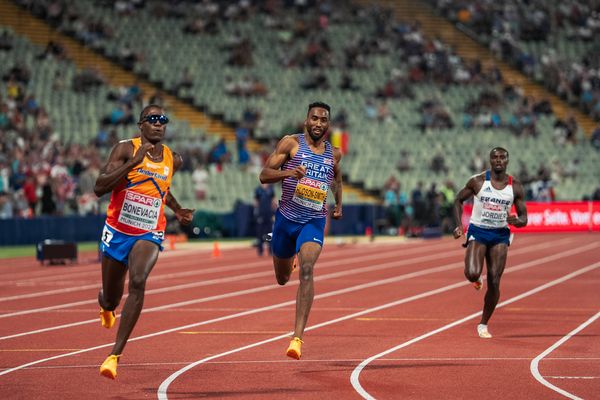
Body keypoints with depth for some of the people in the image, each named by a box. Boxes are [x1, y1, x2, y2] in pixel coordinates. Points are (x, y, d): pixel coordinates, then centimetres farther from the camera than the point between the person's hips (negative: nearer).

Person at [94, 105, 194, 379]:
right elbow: (99, 188, -21)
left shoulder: (173, 159, 4)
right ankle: (107, 308, 57)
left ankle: (115, 355, -29)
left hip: (149, 234, 1)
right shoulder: (125, 149, -10)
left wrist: (177, 210, 15)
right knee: (110, 297, 13)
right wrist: (133, 162, -28)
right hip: (117, 231, -1)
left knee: (137, 282, -28)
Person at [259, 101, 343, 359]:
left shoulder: (333, 153, 7)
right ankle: (290, 260, 58)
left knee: (306, 271, -24)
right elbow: (264, 174, -10)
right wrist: (288, 172, -28)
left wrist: (338, 203, 19)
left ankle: (297, 338, -28)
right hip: (286, 218, 0)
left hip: (314, 221, 0)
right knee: (282, 278, 15)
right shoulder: (291, 143, -5)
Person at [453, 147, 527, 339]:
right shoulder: (478, 181, -6)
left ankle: (483, 324, 12)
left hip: (500, 235, 2)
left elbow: (524, 218, 3)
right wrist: (459, 225, -6)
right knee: (472, 274, -23)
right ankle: (476, 278, 17)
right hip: (478, 231, -2)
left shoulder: (516, 187, -2)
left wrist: (517, 220, -21)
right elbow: (459, 200, 7)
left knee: (494, 282, -4)